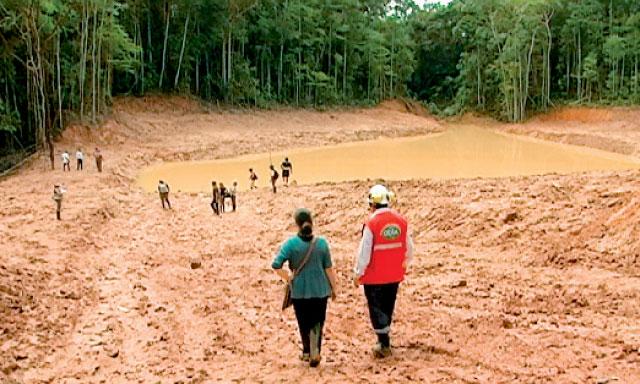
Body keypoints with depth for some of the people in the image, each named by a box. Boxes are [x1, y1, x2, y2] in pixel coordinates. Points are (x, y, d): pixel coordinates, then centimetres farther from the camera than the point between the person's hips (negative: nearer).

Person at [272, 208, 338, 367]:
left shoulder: (291, 243, -11)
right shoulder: (322, 242, -6)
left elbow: (276, 265, -18)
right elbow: (328, 269, -1)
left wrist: (288, 278, -2)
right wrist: (334, 288, 11)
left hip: (299, 291, -1)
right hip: (320, 290, 1)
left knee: (304, 323, 17)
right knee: (317, 323, 10)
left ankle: (307, 352, 32)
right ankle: (315, 352, -7)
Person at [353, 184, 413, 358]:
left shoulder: (372, 223, -17)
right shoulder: (401, 221, -2)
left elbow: (364, 251, -14)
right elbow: (409, 249, 5)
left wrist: (358, 274, -3)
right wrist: (403, 265, 23)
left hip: (374, 276, -5)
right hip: (394, 275, 5)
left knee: (377, 309, 5)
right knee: (388, 308, 18)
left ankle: (384, 344, 2)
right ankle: (384, 339, 29)